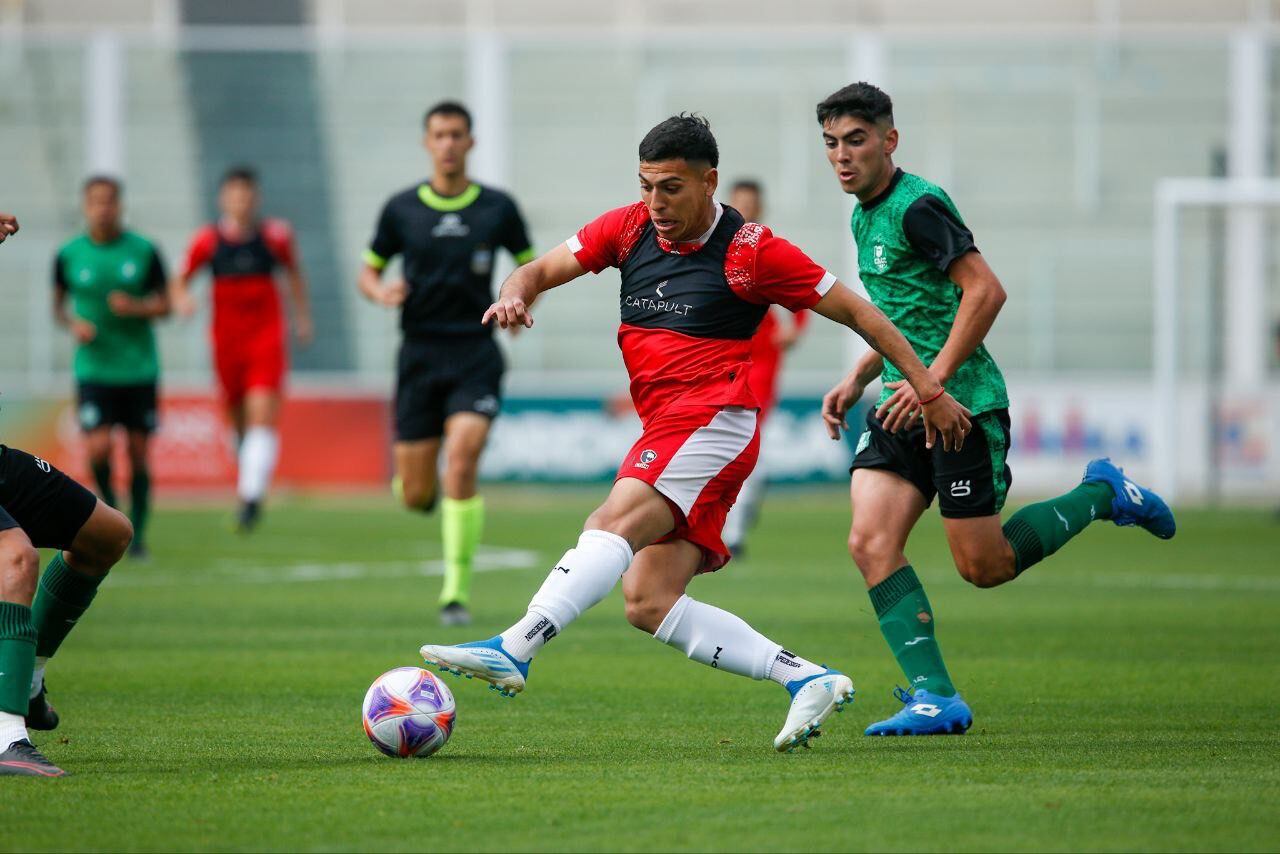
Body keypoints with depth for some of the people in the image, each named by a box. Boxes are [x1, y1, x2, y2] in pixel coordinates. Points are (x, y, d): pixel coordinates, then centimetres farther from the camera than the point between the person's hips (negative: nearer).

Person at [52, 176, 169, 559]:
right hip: (94, 367, 0)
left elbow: (164, 305, 4)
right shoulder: (68, 255, 0)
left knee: (138, 453, 1)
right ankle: (109, 507, 15)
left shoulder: (144, 251, -2)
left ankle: (138, 533, 14)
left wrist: (137, 308, -16)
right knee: (98, 449, -14)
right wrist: (73, 323, -9)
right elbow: (58, 304, 12)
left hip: (139, 367, 0)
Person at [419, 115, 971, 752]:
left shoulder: (751, 251, -4)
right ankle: (807, 679, -2)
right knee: (648, 603, -4)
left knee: (614, 524, -28)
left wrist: (928, 390, 3)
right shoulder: (630, 228, 11)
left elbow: (854, 311, 3)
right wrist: (514, 295, -10)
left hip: (715, 420, -7)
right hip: (663, 430, 7)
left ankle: (513, 651, -43)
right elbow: (541, 271, 15)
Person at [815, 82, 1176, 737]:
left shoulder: (919, 206, -14)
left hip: (962, 404, -9)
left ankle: (1100, 495, 20)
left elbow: (985, 291, -22)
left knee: (983, 566, -2)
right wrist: (857, 380, 18)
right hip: (903, 407, 9)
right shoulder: (866, 216, 15)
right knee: (870, 542, -9)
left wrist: (932, 380, -24)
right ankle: (936, 698, -9)